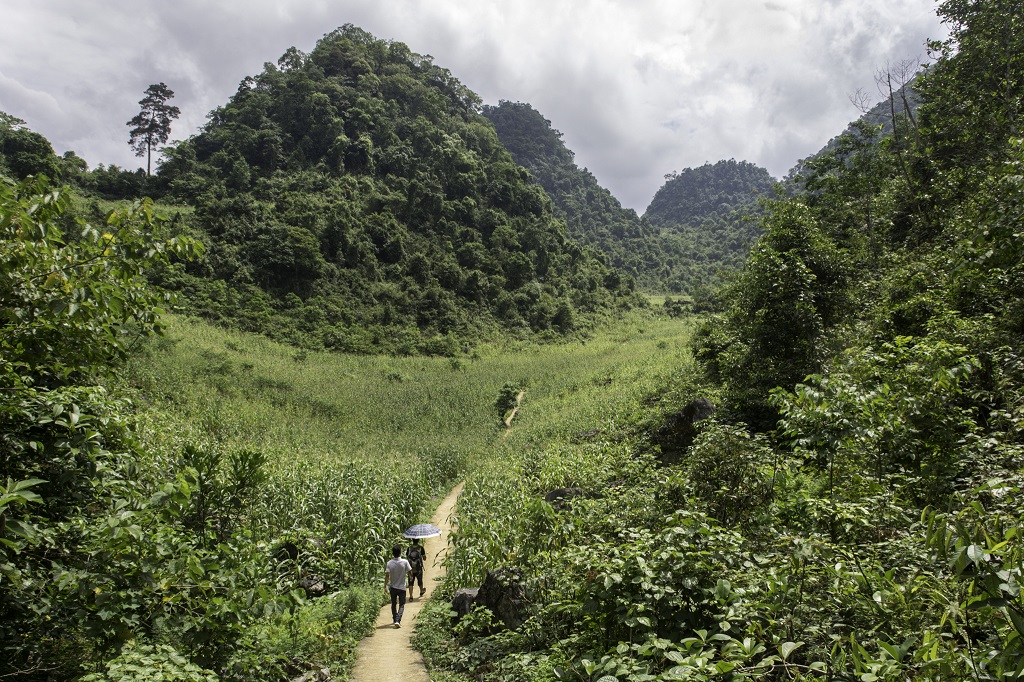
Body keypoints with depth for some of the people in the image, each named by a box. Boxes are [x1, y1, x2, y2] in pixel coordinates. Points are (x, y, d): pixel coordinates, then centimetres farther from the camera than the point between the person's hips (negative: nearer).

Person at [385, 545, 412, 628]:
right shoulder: (405, 562, -13)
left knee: (394, 604, 19)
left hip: (393, 587, 2)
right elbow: (409, 572, -8)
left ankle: (395, 620, 30)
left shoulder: (389, 563, -10)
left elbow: (387, 576, -13)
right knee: (401, 605, 6)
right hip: (402, 587, -2)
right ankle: (398, 620, -12)